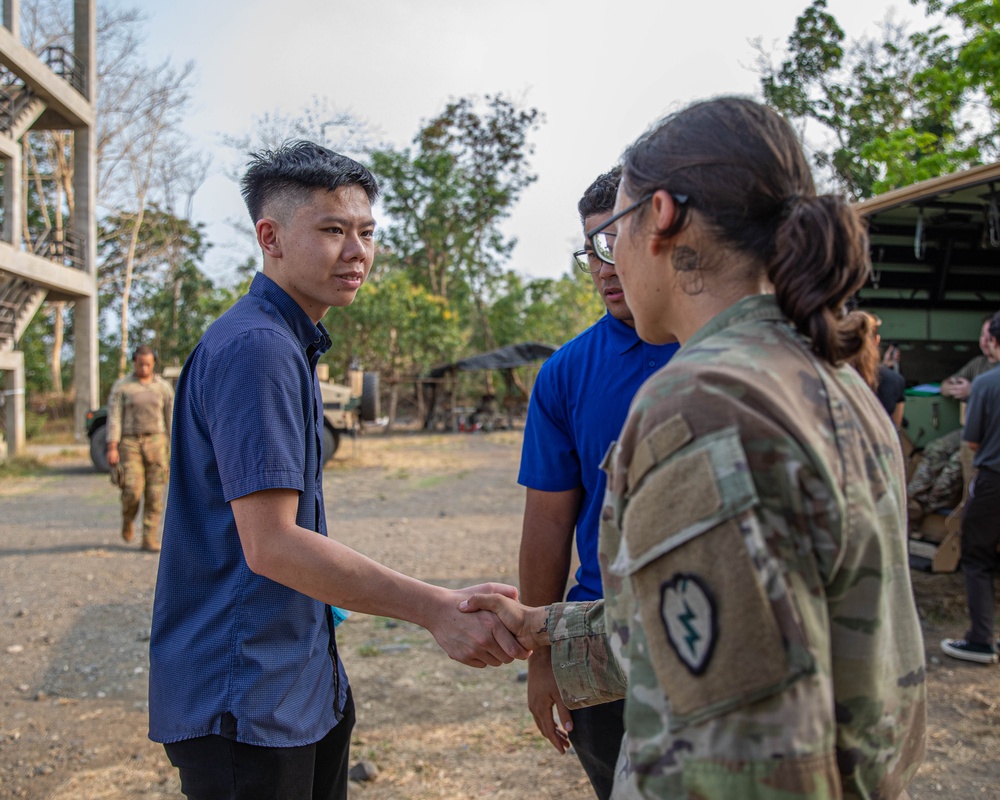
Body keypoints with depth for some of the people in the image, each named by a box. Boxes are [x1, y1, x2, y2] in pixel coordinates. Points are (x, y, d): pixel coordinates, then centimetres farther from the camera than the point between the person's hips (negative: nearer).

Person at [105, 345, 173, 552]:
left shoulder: (163, 387, 5)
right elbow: (114, 417, -6)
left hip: (155, 442, 2)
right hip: (130, 443, -2)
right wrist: (112, 448, -15)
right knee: (132, 490, -11)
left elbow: (171, 419, 8)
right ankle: (128, 519, 22)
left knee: (154, 494, -3)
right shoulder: (121, 386, -1)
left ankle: (150, 539, 3)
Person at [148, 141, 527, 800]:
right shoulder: (256, 347, -20)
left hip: (306, 683, 10)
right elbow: (269, 544, -26)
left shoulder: (289, 345, 13)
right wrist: (437, 609, -30)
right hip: (243, 703, -10)